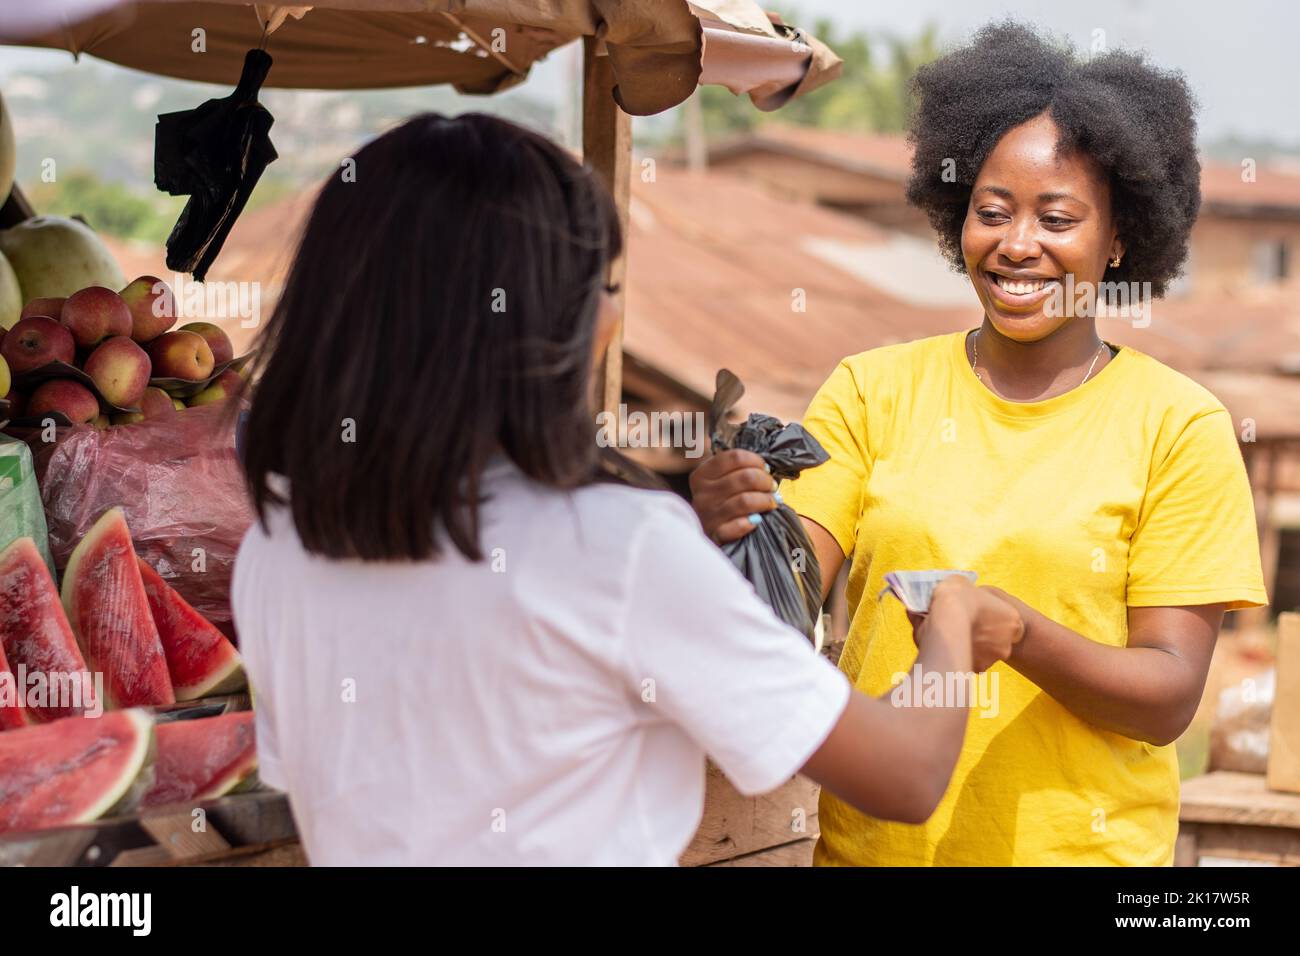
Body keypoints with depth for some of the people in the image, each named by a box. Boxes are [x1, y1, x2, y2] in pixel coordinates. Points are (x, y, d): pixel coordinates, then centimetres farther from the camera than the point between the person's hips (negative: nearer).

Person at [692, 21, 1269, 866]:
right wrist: (732, 526, -27)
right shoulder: (874, 389, 0)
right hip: (869, 840, 2)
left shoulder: (1178, 426, -5)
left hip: (1078, 844, -1)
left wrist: (1016, 632, -25)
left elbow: (1170, 696, -8)